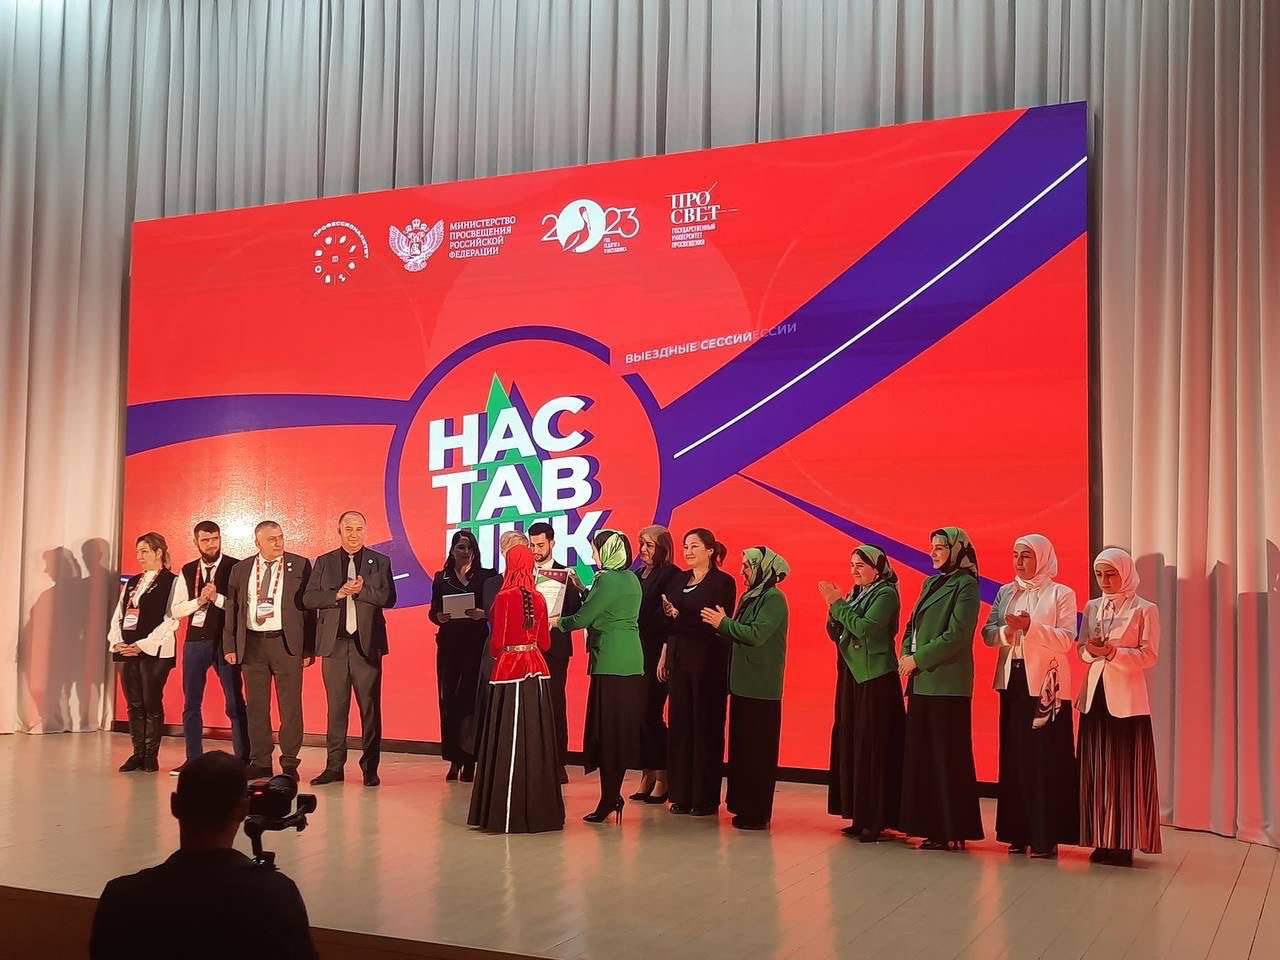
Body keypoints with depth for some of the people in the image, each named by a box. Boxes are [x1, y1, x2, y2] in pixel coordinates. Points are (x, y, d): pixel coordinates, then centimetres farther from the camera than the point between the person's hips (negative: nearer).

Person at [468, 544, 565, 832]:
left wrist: (495, 653, 10)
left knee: (509, 741, -1)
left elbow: (497, 641, -11)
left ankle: (508, 812, 1)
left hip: (509, 669, -5)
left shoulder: (505, 597, -12)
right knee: (536, 737, 10)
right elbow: (545, 642, 8)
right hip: (537, 671, 5)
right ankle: (539, 807, 15)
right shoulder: (539, 598, 4)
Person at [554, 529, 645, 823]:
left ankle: (608, 799, -2)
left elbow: (583, 618, -11)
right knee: (621, 729, 11)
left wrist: (558, 622, 5)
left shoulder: (607, 580, -14)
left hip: (610, 662, -9)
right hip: (631, 662, 9)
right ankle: (613, 794, 16)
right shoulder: (631, 579, 13)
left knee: (607, 730, -4)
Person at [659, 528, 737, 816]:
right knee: (680, 723, 6)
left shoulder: (723, 582, -5)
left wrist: (680, 615, -19)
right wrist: (664, 657, 13)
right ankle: (682, 794, 13)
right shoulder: (679, 580, 14)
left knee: (706, 726, -2)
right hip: (679, 659, 6)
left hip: (708, 661, -6)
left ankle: (706, 799, 5)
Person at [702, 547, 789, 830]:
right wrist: (721, 624, 2)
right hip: (743, 683, 9)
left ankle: (758, 814, 0)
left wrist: (723, 623, -12)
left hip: (761, 688, -9)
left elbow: (757, 635, -21)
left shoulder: (774, 598, -11)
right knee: (741, 747, 11)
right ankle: (742, 805, 19)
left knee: (758, 751, -4)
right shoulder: (749, 596, 14)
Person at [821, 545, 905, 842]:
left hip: (875, 678, -8)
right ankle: (858, 814, 14)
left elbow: (866, 628, -20)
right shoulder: (855, 594, 14)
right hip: (850, 675, 8)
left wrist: (838, 603, -14)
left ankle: (875, 819, -3)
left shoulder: (886, 594, -8)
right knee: (848, 743, 7)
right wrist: (833, 606, -5)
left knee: (872, 746, -7)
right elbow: (836, 634, 10)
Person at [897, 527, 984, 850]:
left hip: (946, 684, -8)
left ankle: (953, 831, 2)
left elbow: (956, 635, -14)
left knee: (947, 756, -4)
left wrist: (918, 659, -12)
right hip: (921, 683, 8)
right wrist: (906, 655, 1)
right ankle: (932, 826, 13)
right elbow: (912, 626, 19)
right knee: (921, 755, 7)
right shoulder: (930, 583, 18)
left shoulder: (965, 585, -6)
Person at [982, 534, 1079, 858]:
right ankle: (1018, 832, 12)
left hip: (1046, 684, -5)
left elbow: (1067, 639, -11)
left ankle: (1046, 836, -1)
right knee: (1014, 756, 6)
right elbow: (987, 634, 7)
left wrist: (1032, 628, -24)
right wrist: (1007, 631, -13)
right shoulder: (1005, 592, 13)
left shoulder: (1061, 594, -1)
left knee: (1045, 759, -5)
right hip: (1012, 680, 5)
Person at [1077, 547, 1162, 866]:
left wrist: (1113, 652, -21)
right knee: (1095, 771, 5)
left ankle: (1124, 843, 2)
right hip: (1094, 695, 5)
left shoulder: (1145, 610, -3)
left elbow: (1149, 656, -7)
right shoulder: (1092, 607, 11)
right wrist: (1092, 650, -11)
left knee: (1126, 771, -2)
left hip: (1126, 699, -5)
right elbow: (1081, 649, 11)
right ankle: (1102, 841, 11)